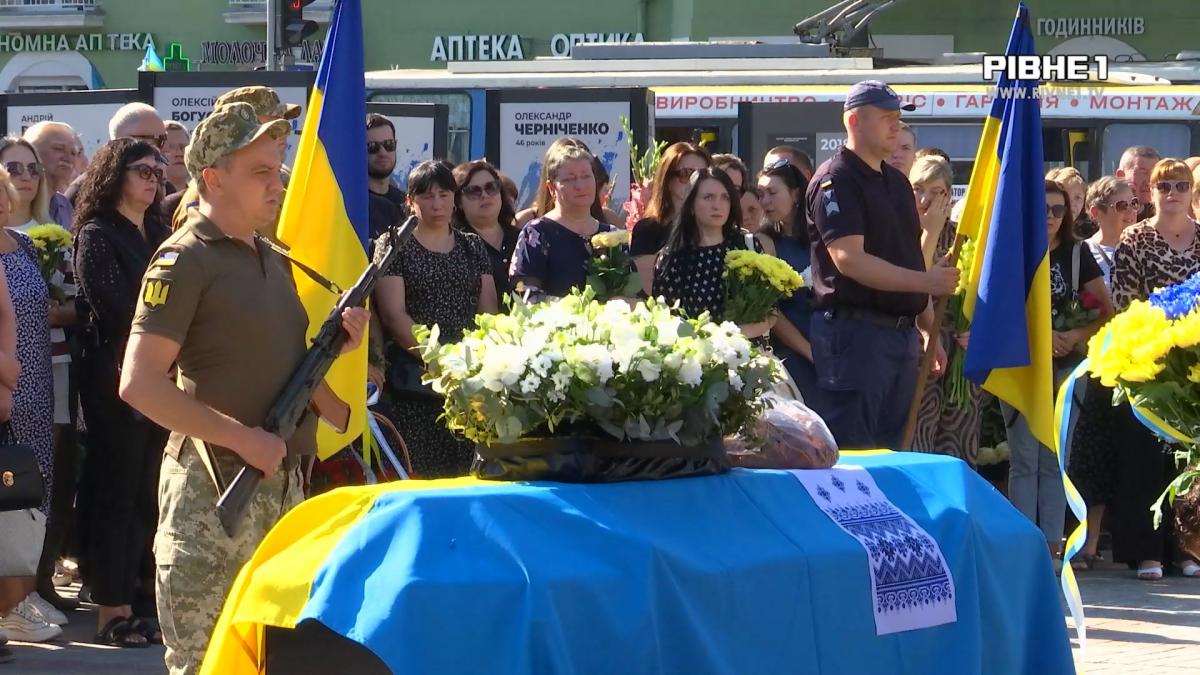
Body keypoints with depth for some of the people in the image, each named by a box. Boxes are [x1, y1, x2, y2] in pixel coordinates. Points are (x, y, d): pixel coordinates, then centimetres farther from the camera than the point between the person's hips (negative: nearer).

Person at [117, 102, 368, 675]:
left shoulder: (272, 260, 15)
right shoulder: (186, 261, -11)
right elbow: (139, 384, -19)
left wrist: (335, 345, 5)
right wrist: (243, 438, -20)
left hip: (282, 485, 8)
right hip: (214, 491, -8)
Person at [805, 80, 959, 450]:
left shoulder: (897, 183, 19)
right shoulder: (835, 181, -10)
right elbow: (849, 260, -21)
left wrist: (929, 329, 19)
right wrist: (925, 281, -25)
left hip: (901, 332, 9)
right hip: (855, 332, -9)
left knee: (892, 452, 10)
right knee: (852, 452, -8)